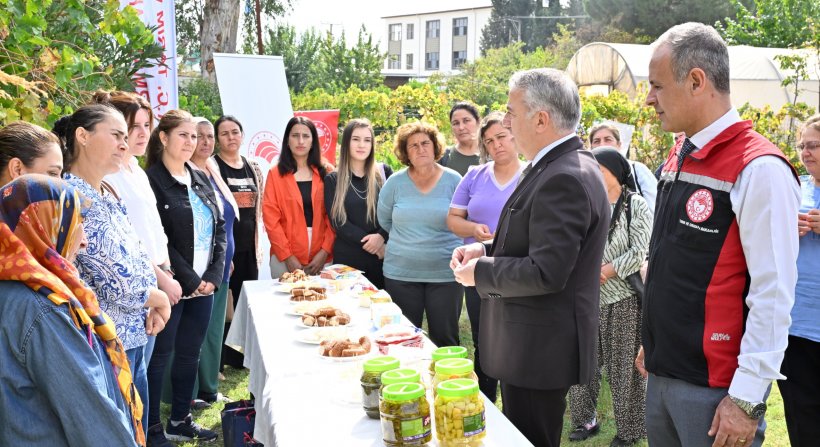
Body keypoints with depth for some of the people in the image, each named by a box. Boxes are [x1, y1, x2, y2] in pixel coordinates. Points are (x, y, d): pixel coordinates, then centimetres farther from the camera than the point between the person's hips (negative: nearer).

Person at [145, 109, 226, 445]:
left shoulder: (201, 179, 12)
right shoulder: (151, 181, -9)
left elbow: (219, 228, 11)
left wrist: (214, 275, -1)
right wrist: (189, 280, -13)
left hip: (204, 285, 7)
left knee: (190, 354, 13)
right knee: (160, 357, 2)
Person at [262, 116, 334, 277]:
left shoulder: (324, 174, 8)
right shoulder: (276, 174, 3)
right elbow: (270, 218, -3)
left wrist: (325, 251, -9)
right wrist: (287, 255, -10)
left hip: (321, 258, 2)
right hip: (286, 259, -1)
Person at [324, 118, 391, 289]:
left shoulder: (384, 173, 8)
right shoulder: (333, 180, 6)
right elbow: (337, 222, -2)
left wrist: (381, 236, -16)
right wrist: (368, 241, -12)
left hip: (382, 256, 1)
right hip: (347, 258, 0)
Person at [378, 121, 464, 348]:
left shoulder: (453, 180, 0)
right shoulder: (395, 182, 2)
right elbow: (384, 221, 13)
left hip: (445, 274, -1)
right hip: (400, 273, 1)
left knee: (445, 338, 5)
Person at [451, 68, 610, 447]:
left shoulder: (564, 178, -24)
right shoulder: (557, 166, 10)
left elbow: (545, 272, -28)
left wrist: (479, 272, -14)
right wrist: (487, 248, 4)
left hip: (540, 351, -10)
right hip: (533, 343, 10)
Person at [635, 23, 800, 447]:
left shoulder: (759, 170, -17)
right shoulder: (678, 157, 8)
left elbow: (773, 295, -18)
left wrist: (746, 399, -17)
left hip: (715, 388, -7)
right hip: (660, 373, 7)